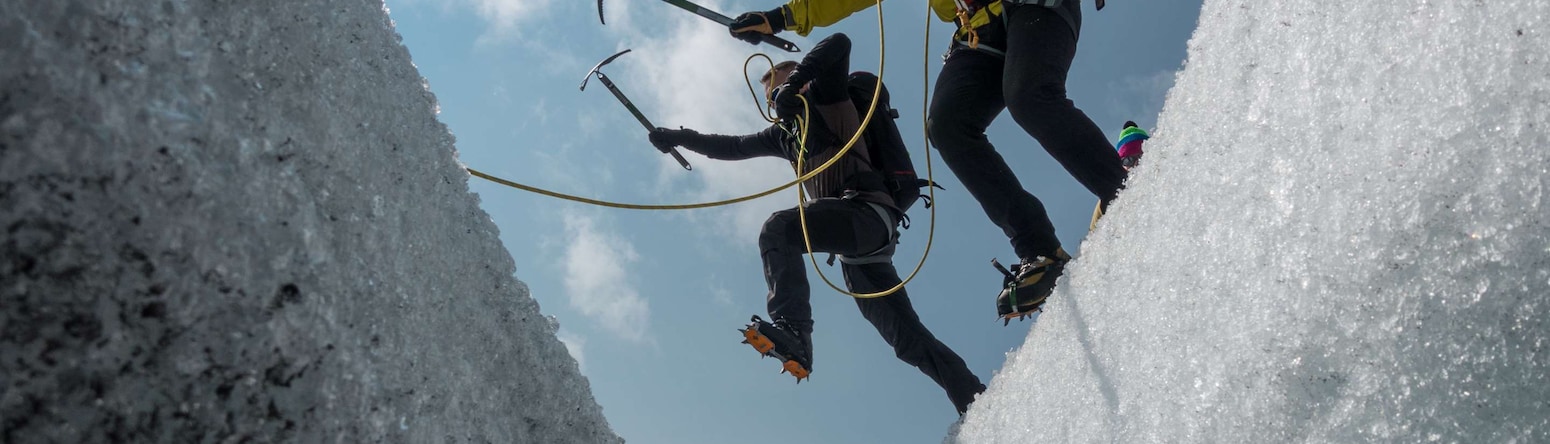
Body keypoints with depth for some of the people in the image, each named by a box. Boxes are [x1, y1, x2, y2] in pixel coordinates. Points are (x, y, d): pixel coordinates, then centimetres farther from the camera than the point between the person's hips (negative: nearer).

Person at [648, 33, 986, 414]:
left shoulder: (824, 95, 11)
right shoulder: (784, 133, 30)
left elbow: (839, 43, -5)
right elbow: (733, 147, 35)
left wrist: (794, 80, -8)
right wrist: (678, 138, 32)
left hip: (868, 212, -8)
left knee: (779, 227, -29)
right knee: (908, 338, 3)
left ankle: (792, 331, -41)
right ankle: (976, 398, 4)